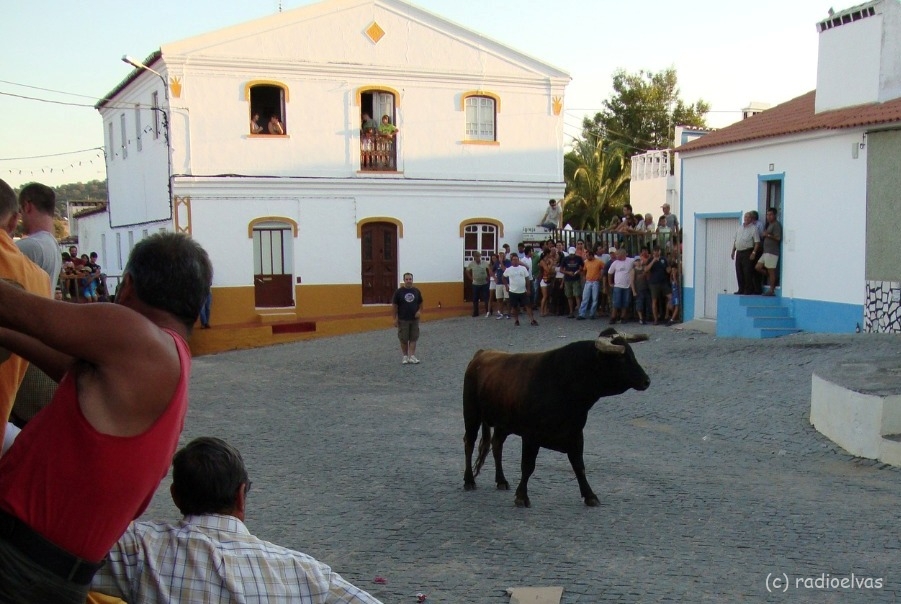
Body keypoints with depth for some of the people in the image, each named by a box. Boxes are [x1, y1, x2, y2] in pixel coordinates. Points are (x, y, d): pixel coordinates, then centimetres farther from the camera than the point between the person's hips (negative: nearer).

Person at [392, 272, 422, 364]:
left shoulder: (417, 291, 2)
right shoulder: (399, 292, -6)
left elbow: (420, 303, 11)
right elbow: (394, 305, -3)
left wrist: (419, 311, -8)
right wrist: (395, 319, -6)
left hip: (414, 319, 2)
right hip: (403, 320, -2)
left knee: (413, 339, 0)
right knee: (403, 339, 4)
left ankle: (412, 357, 1)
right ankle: (405, 356, 16)